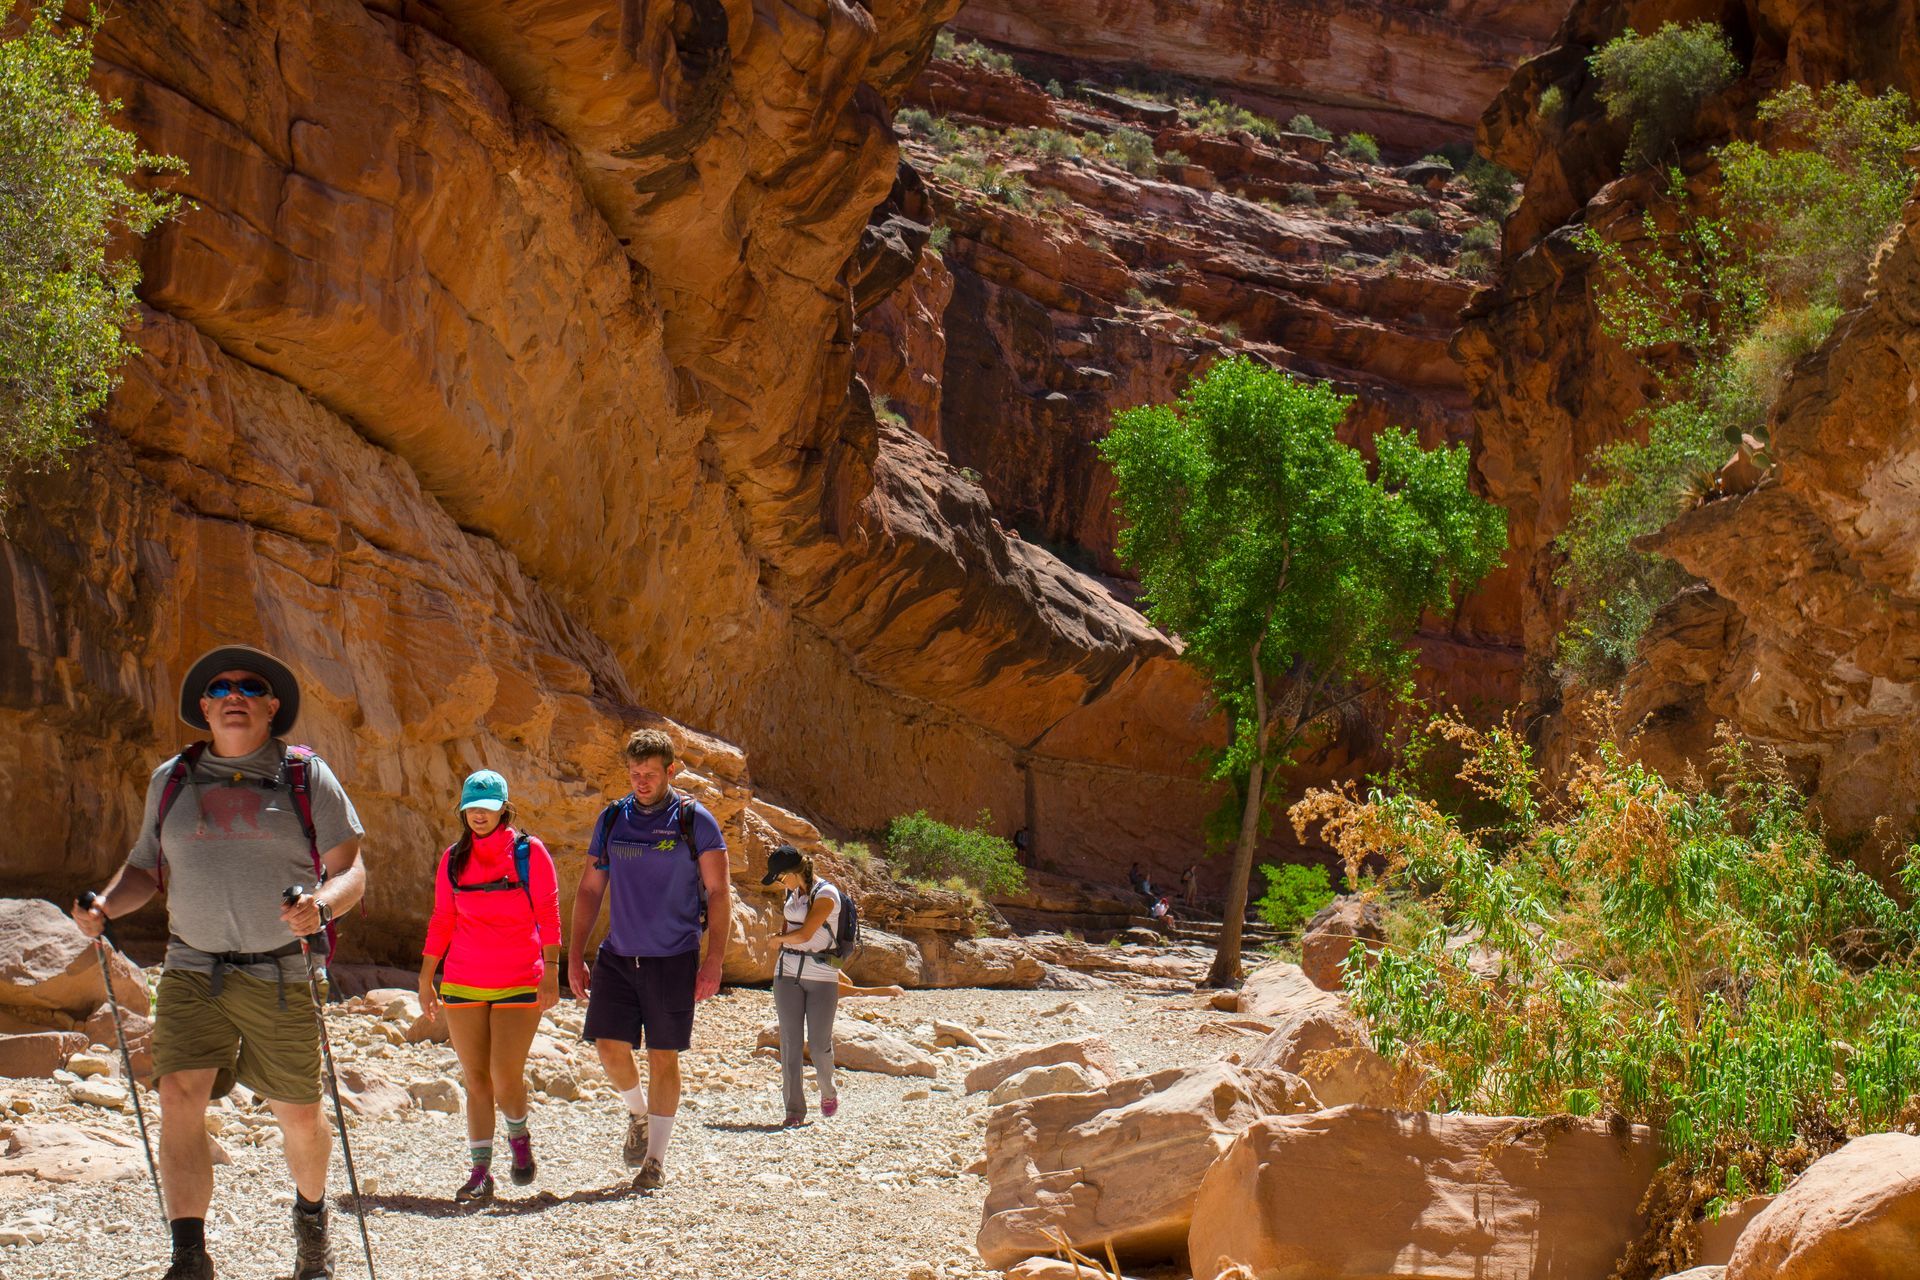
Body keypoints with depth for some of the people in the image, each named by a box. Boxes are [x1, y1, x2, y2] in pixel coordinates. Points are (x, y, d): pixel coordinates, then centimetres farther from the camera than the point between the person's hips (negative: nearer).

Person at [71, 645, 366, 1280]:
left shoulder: (306, 777, 1)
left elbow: (350, 870, -3)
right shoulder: (171, 780, 11)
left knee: (298, 1114, 8)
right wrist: (105, 905, -5)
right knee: (179, 1096, -17)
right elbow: (146, 869, 16)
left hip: (281, 977, -1)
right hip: (192, 971, 2)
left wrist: (321, 906, -24)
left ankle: (311, 1218, 37)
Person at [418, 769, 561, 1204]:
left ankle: (519, 1134, 21)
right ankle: (480, 1172, 8)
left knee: (505, 1078, -10)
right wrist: (425, 978, 12)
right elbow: (442, 920, 15)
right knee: (475, 1079, 2)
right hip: (463, 983, 3)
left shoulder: (529, 853, -1)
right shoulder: (453, 859, 9)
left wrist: (551, 971, -11)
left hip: (520, 983, -3)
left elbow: (548, 915, -2)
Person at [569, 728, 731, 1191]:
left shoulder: (694, 820, -3)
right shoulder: (612, 819, 7)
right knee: (610, 1047, -4)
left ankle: (656, 1160, 9)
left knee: (664, 1057, 0)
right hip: (618, 956, 3)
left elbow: (718, 893, -3)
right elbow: (590, 889, 12)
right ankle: (638, 1113, 26)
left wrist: (714, 961, -11)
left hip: (673, 958, -3)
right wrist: (575, 956, 6)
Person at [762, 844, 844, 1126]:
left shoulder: (826, 894, -13)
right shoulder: (793, 892, 10)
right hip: (788, 973, 6)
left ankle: (828, 1092, 26)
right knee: (790, 1042, -2)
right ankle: (794, 1110, 1)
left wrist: (778, 939, -2)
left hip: (823, 977, -6)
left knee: (819, 1044, -2)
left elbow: (805, 934, -19)